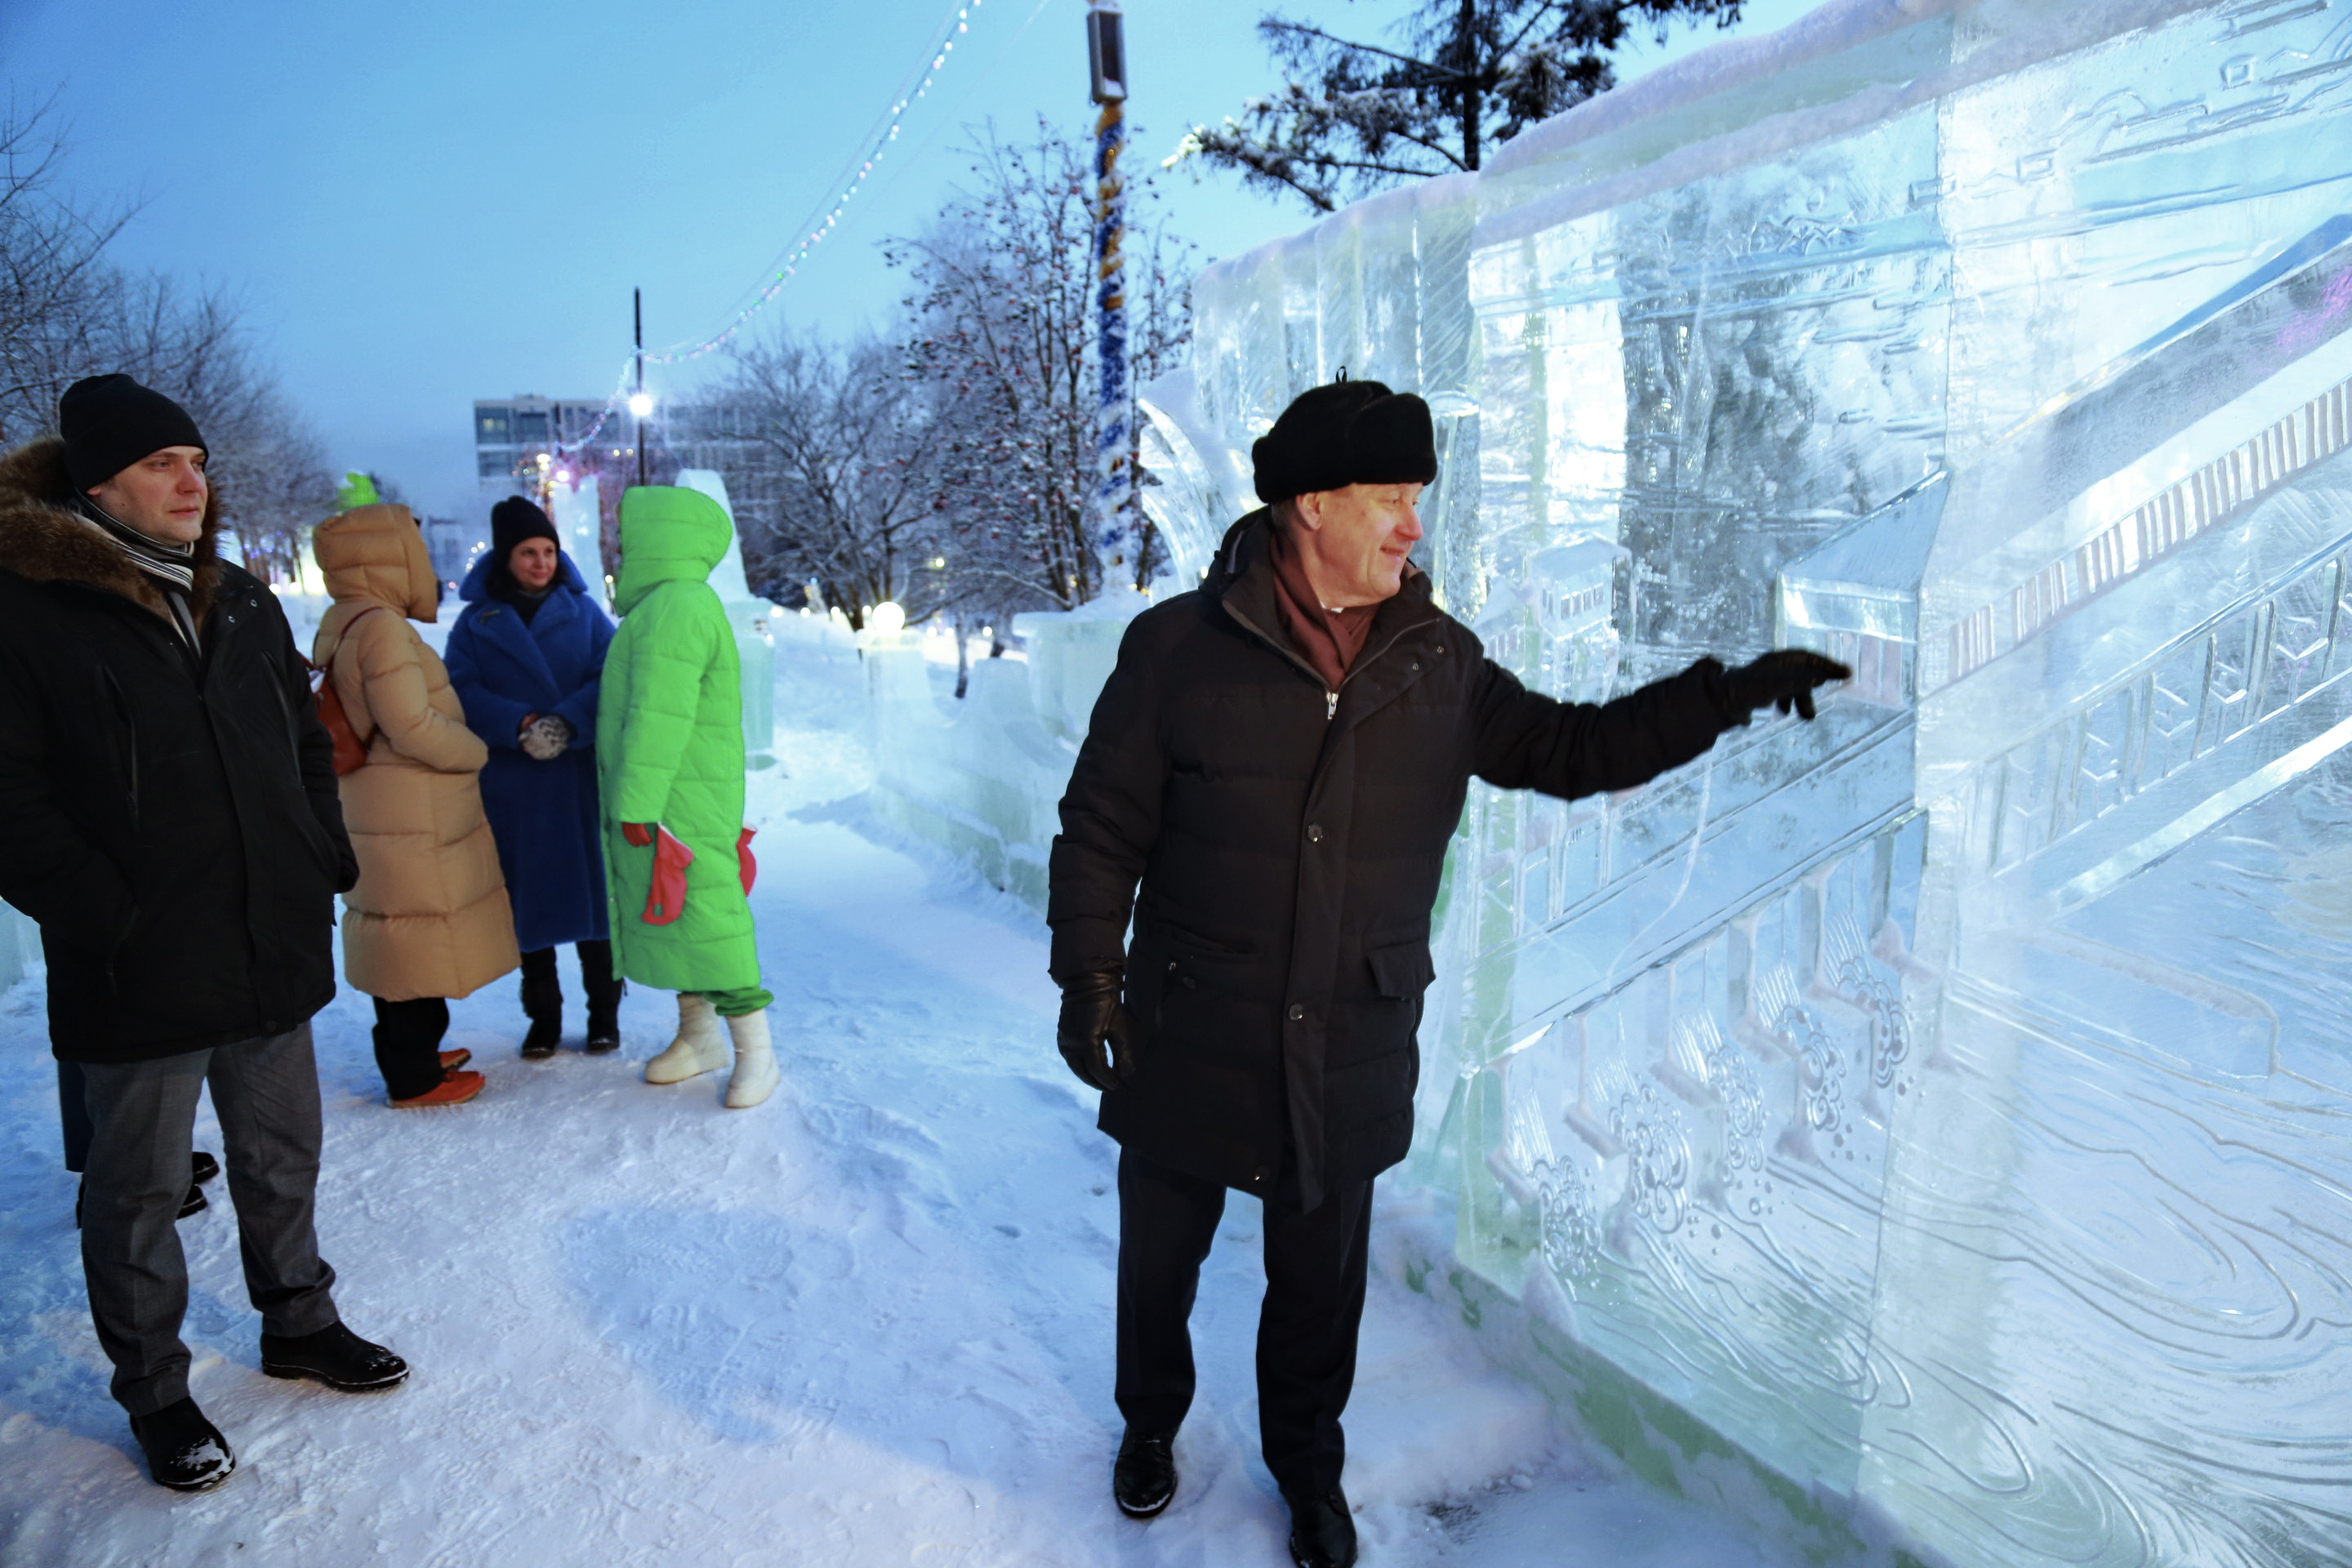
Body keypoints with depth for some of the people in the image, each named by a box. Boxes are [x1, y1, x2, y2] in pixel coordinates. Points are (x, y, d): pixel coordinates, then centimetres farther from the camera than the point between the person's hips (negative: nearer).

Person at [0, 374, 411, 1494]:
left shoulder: (243, 605, 11)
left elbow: (306, 741, 19)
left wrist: (324, 858, 9)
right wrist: (101, 914, -18)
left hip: (273, 945, 6)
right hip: (137, 971, -6)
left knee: (281, 1154, 19)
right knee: (139, 1186, 10)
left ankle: (298, 1321, 38)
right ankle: (153, 1390, 27)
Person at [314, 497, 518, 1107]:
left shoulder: (345, 625, 11)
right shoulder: (382, 628, -19)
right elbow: (411, 726, -22)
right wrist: (476, 751, -7)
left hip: (385, 812, 10)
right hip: (412, 820, -10)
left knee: (408, 938, 19)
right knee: (422, 938, 0)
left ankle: (413, 1055, 32)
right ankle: (414, 1079, 9)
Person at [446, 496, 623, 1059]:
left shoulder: (582, 611, 6)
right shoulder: (475, 621, 6)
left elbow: (611, 679, -5)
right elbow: (462, 692, -5)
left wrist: (569, 722, -21)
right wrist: (519, 724, -21)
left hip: (581, 780, 0)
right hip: (512, 787, 1)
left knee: (593, 891, 2)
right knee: (527, 901, 7)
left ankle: (604, 1012, 16)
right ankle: (542, 1017, 20)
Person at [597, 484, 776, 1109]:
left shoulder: (675, 609, -18)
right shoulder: (667, 605, 17)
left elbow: (659, 718, -23)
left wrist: (636, 806, -22)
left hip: (681, 803, -10)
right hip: (658, 800, 10)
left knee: (702, 915, -6)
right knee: (669, 916, 15)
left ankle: (755, 1050, 2)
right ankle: (698, 1036, 26)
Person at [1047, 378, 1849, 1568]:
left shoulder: (1439, 664, -1)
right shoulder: (1180, 647, -12)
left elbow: (1570, 749, 8)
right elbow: (1101, 827, -7)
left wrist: (1728, 693, 0)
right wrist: (1088, 976, -11)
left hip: (1353, 1059, 2)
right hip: (1190, 1049, -2)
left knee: (1320, 1280, 19)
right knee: (1161, 1261, 19)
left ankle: (1306, 1461, 47)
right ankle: (1151, 1427, 50)